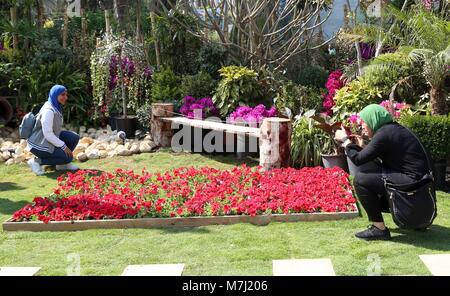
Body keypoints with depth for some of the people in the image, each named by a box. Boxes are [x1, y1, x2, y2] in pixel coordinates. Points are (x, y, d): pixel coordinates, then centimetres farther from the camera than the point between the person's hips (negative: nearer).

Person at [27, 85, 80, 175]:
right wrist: (64, 146, -20)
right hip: (40, 144, -9)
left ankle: (62, 164, 12)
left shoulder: (57, 107, 5)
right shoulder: (48, 110, -24)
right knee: (68, 157, -13)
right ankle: (37, 161, -5)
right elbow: (47, 134, -27)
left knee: (74, 138, -3)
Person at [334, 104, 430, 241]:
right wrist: (362, 146, 18)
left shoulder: (383, 134, -16)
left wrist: (345, 140, -1)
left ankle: (379, 228, -5)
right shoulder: (393, 128, 13)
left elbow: (358, 159, -14)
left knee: (360, 180, -10)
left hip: (411, 182, -10)